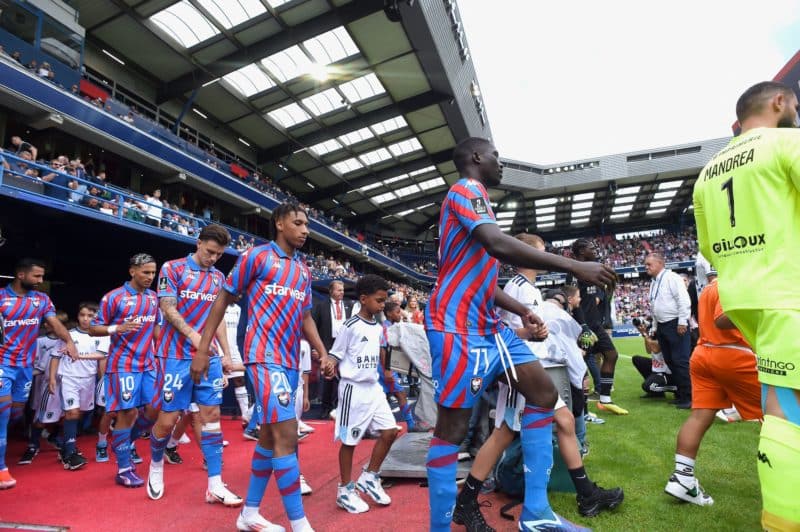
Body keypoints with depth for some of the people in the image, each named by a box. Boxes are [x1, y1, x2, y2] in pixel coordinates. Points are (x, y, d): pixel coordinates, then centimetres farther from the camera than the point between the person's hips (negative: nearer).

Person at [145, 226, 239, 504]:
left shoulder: (219, 277, 11)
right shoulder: (172, 268, -2)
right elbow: (168, 310, -10)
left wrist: (226, 353, 8)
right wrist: (193, 336, -24)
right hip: (177, 355, -4)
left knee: (211, 414, 2)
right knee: (168, 418, 1)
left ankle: (215, 485, 8)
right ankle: (156, 466, 32)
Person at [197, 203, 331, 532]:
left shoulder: (303, 270, 14)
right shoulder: (257, 256, -3)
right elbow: (223, 300, 0)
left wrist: (322, 352, 7)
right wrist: (203, 348, -3)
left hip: (290, 360, 8)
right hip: (265, 357, -7)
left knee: (270, 434, 14)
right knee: (286, 434, -12)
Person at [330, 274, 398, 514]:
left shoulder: (379, 327, 8)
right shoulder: (351, 326, -13)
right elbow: (334, 357, -14)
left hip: (374, 387, 7)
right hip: (354, 389, -7)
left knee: (390, 431, 5)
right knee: (349, 440, 4)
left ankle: (369, 478, 23)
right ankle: (345, 490, 21)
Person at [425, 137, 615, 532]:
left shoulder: (474, 199, 24)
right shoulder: (465, 190, -7)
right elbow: (498, 245, -26)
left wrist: (521, 311, 20)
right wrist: (574, 267, -23)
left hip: (485, 325, 10)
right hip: (457, 326, -10)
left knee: (543, 392, 9)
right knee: (452, 426, -4)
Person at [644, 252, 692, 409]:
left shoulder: (671, 278, -9)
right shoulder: (653, 283, 15)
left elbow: (683, 300, -16)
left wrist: (682, 322, -19)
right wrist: (656, 327, 18)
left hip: (676, 324, -9)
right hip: (662, 326, 9)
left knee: (680, 361, -7)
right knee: (670, 361, 12)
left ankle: (688, 397, 1)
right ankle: (680, 394, 23)